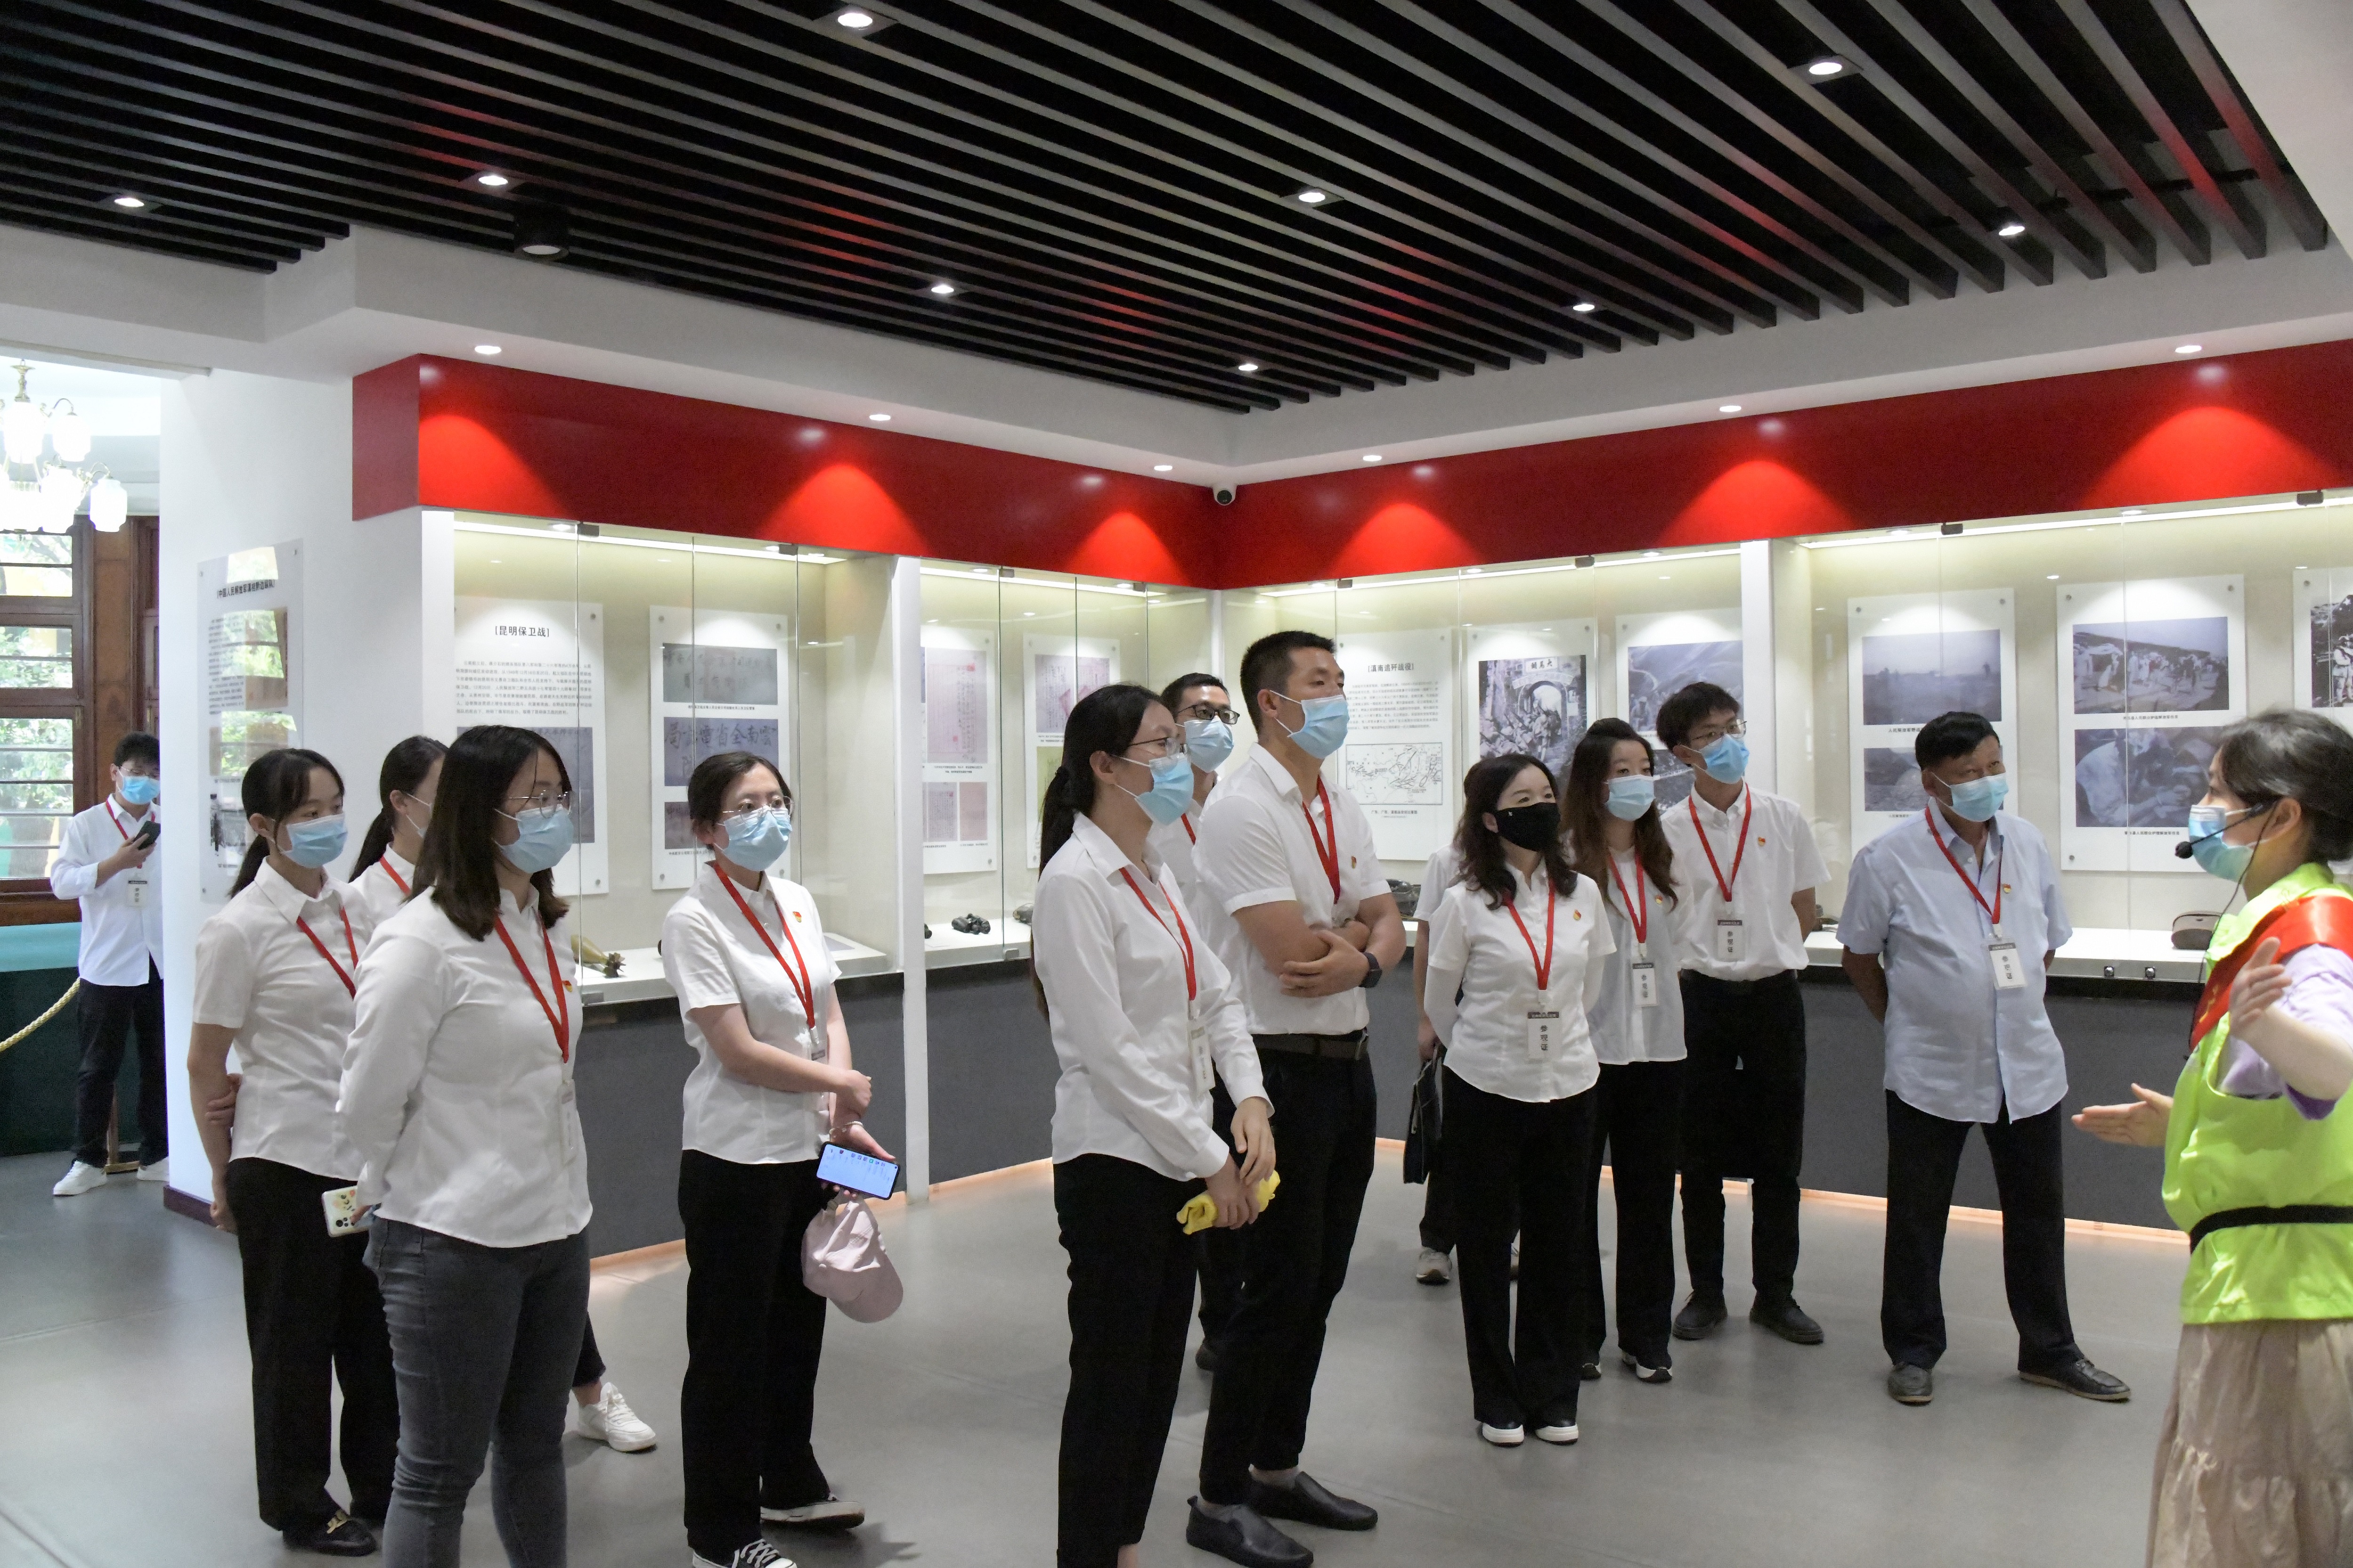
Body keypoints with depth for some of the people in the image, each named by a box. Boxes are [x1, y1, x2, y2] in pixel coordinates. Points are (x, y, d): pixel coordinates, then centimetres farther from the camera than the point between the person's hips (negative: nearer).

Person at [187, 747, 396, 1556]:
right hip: (286, 1162, -5)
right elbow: (205, 1064, -7)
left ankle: (381, 1490, 30)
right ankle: (301, 1509, 28)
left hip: (369, 1156, 5)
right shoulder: (240, 929, -13)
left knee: (376, 1334, 13)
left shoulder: (356, 910, 4)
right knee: (296, 1341, 11)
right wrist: (223, 1178, -1)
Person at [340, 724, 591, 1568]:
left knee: (535, 1445, 20)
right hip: (455, 1244, -7)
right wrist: (399, 1198, 2)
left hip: (556, 1228, 7)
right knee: (440, 1472, 8)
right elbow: (368, 1104, -13)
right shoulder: (421, 942, -18)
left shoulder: (544, 927, 7)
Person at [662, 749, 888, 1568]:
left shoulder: (799, 903, 6)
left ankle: (790, 1484, 39)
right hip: (735, 1160, -7)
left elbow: (830, 1014, 8)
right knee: (731, 1344, 6)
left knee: (798, 1324, 19)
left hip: (810, 1149, 7)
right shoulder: (694, 921, -15)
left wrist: (843, 1118, -5)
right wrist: (840, 1085, -10)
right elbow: (738, 1051, -20)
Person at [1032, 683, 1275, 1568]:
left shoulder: (1157, 874, 11)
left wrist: (1249, 1100, -5)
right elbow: (1109, 1049, -20)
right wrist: (1208, 1156, -17)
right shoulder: (1075, 882, -16)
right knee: (1110, 1382, 3)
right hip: (1114, 1161, -8)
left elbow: (1216, 999, 11)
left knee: (1158, 1375, 17)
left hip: (1179, 1158, 8)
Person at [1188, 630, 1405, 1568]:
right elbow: (1291, 950, -21)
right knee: (1279, 1290, -2)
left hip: (1349, 1061, 8)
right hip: (1281, 1068, -8)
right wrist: (1359, 930, -3)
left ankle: (1277, 1470, 31)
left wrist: (1360, 956, -14)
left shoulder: (1344, 811, 13)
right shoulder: (1241, 810, -14)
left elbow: (1389, 928, 9)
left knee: (1319, 1284, 15)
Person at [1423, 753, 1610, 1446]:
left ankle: (1553, 1395, 24)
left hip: (1568, 1086, 3)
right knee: (1485, 1244, 7)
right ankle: (1497, 1400, 21)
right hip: (1486, 1089, -3)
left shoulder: (1583, 895, 2)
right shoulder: (1465, 903, -8)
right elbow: (1439, 1005, 3)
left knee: (1558, 1241, 10)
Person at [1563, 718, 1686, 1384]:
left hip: (1657, 1047, 6)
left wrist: (1660, 994, 12)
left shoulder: (1662, 858, 10)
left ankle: (1646, 1336, 24)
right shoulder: (1566, 859, -11)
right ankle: (1578, 1333, 20)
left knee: (1650, 1196, 12)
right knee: (1576, 1196, 6)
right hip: (1586, 1049, -5)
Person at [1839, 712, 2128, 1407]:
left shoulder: (2027, 843, 2)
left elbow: (2049, 941, 15)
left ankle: (2050, 1352, 31)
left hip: (2028, 1065, 4)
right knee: (1917, 1219, 8)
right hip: (1931, 1072, -4)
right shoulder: (1888, 859, -12)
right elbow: (1859, 957, -1)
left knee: (2038, 1214, 15)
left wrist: (2014, 1009, 13)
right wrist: (1908, 1023, 5)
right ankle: (1913, 1351, 24)